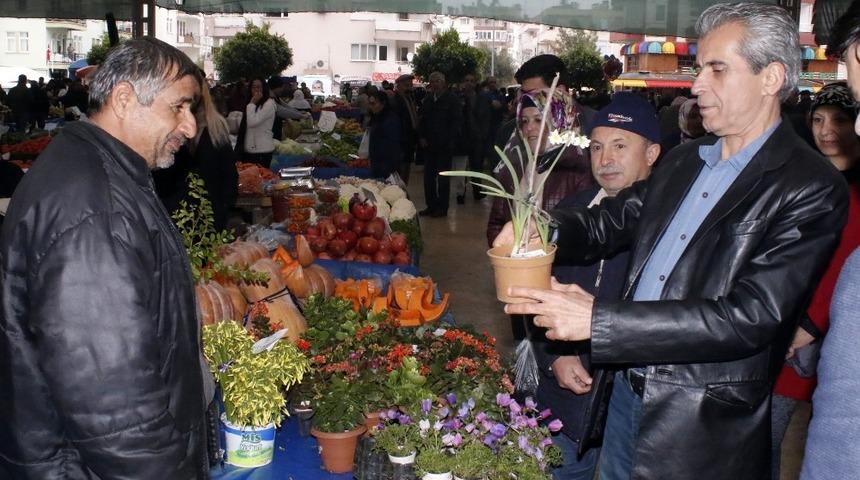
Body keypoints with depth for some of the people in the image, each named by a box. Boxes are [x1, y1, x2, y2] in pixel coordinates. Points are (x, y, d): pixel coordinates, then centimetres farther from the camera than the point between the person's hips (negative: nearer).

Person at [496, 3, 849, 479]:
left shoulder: (812, 189, -16)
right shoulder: (683, 160, 7)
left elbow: (750, 317, -24)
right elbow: (613, 219, 13)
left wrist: (597, 319, -27)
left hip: (703, 427, -6)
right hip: (627, 390, 6)